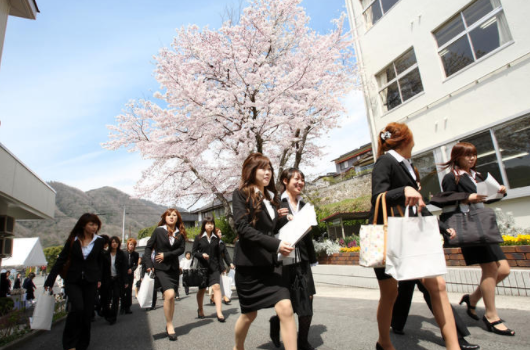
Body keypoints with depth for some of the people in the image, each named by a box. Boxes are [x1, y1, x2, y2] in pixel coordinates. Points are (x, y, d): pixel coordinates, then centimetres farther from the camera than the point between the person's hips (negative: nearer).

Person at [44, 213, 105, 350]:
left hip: (90, 282, 1)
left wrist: (98, 279, 5)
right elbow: (61, 260, 1)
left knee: (87, 313, 4)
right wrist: (50, 280, 0)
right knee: (77, 308, -18)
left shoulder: (98, 241, 1)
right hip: (73, 281, -1)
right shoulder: (73, 240, -2)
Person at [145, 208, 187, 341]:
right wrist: (149, 264, -8)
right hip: (161, 268, -3)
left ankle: (168, 324, 26)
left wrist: (166, 255, -12)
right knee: (170, 294, -17)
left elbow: (181, 249, -3)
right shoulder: (158, 231, -1)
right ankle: (169, 325, 0)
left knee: (171, 297, 9)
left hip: (174, 268, 3)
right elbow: (148, 246, 0)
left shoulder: (180, 233, 5)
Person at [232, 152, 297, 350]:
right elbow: (243, 228, -19)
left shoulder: (271, 197, 13)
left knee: (285, 308, -11)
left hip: (271, 263, 5)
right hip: (249, 263, -4)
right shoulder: (241, 194, -5)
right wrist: (275, 244, -26)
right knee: (249, 314, 11)